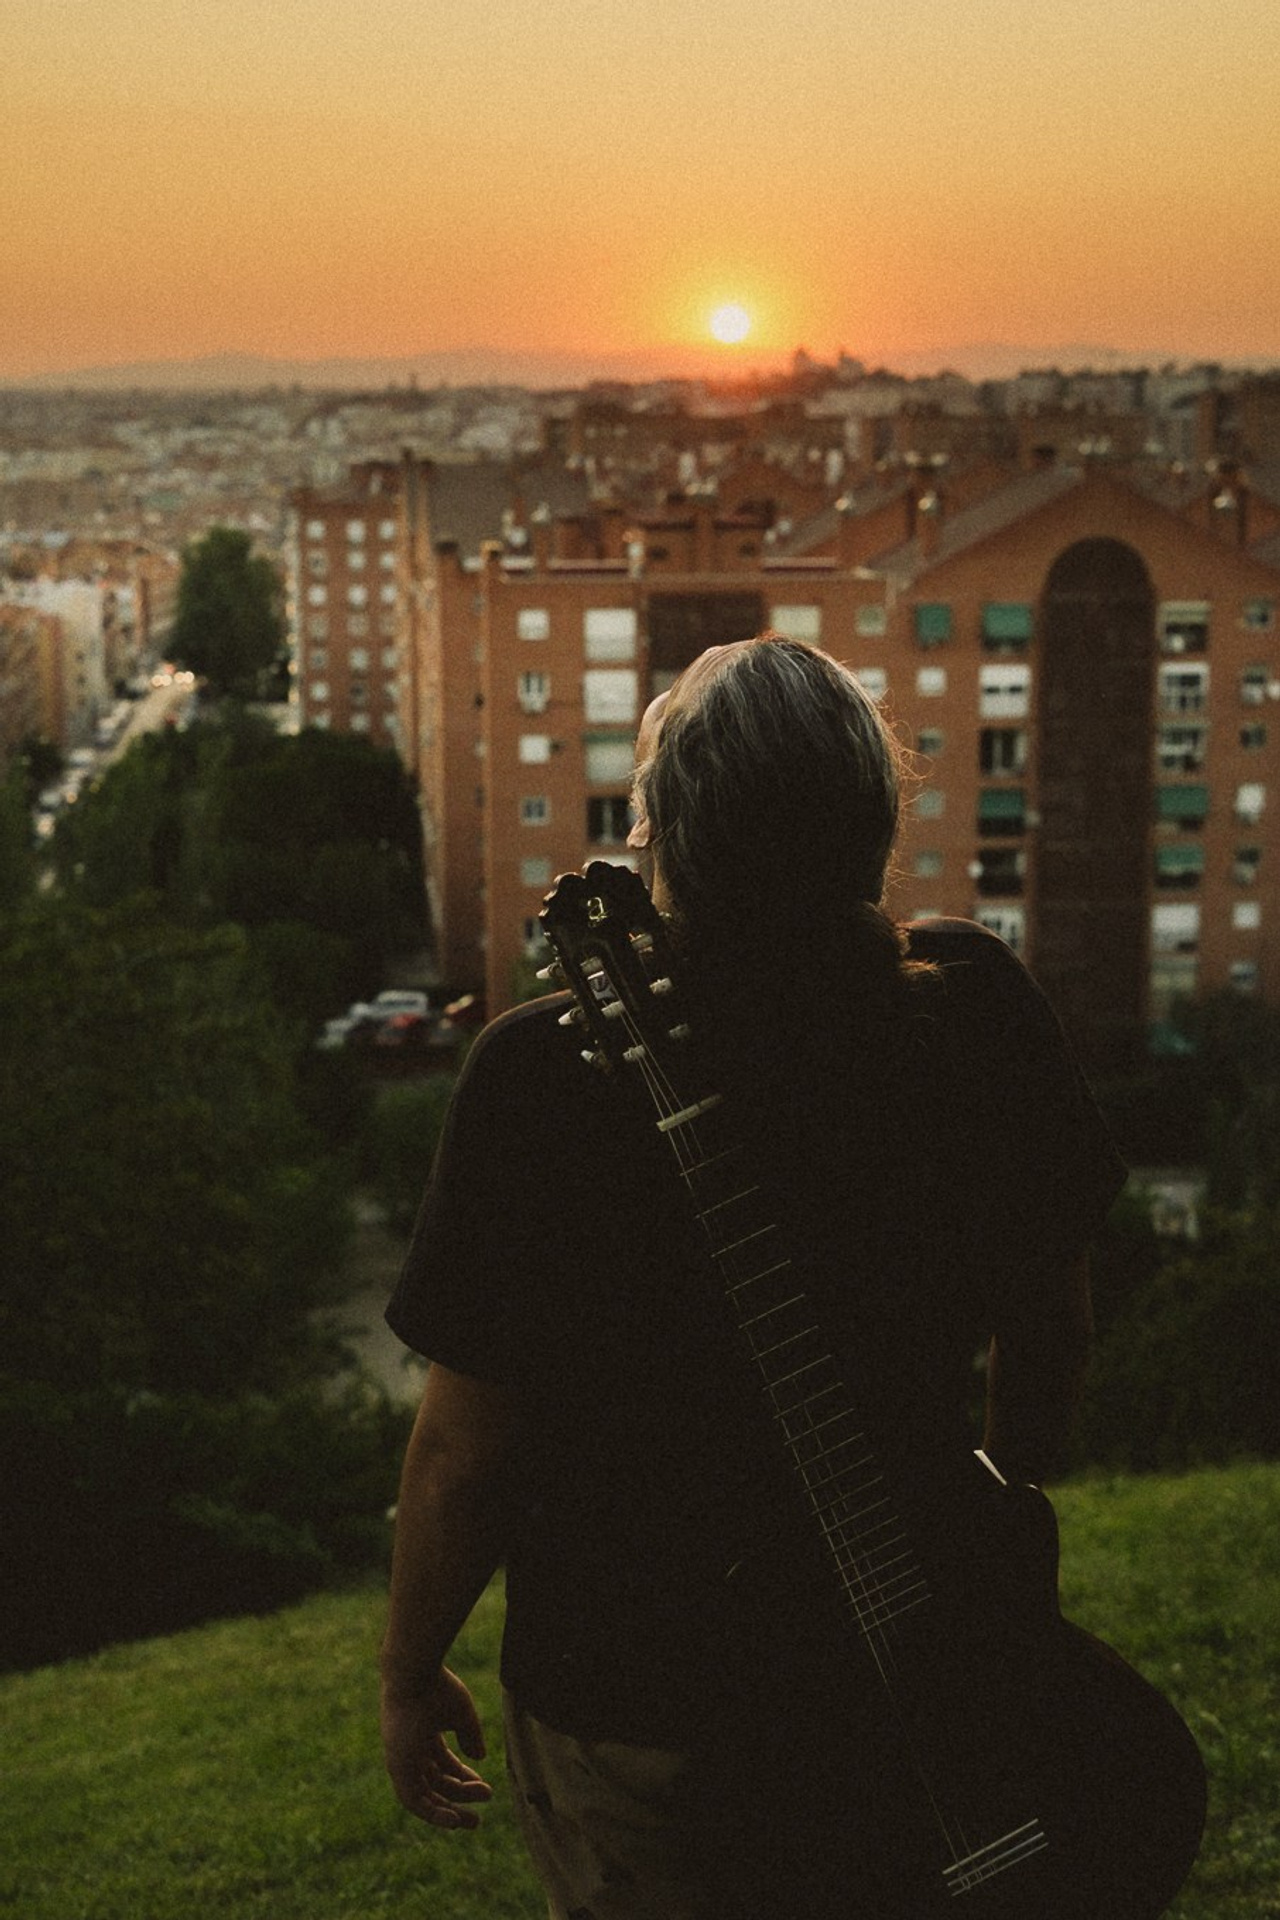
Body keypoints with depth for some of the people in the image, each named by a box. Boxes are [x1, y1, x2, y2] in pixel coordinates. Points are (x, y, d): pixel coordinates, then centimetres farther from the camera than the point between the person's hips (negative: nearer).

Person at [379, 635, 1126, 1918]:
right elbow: (1053, 1313, 1)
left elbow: (462, 1446, -18)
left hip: (627, 1704, -3)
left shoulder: (544, 1074, -26)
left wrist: (411, 1676, -1)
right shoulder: (976, 1008, -14)